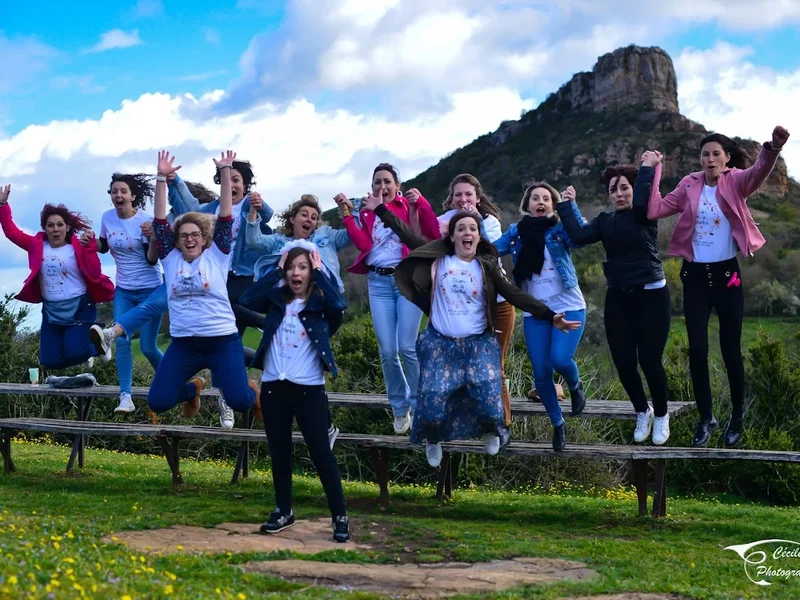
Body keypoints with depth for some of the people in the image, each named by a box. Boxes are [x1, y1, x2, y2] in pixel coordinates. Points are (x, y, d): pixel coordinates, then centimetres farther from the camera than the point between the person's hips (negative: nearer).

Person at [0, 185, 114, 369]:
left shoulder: (78, 247, -7)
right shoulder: (37, 246, 4)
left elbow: (94, 274, -17)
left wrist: (90, 247, -26)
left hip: (79, 308, -4)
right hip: (51, 311, 4)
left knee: (74, 354, -17)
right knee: (50, 360, 2)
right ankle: (84, 347, 34)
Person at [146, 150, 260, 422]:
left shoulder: (216, 256, 2)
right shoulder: (171, 259, 6)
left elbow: (225, 217, -4)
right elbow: (160, 221, 1)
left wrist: (225, 172, -8)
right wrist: (162, 178, -6)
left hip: (222, 342, -3)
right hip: (183, 344, 3)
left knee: (239, 401, -16)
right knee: (157, 402, -4)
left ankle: (252, 391, 24)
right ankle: (192, 390, 31)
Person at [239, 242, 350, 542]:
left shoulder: (320, 303, -1)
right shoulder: (276, 299, 7)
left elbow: (339, 304, -22)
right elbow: (247, 298, -8)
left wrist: (319, 272, -11)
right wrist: (276, 270, -4)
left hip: (309, 387, -3)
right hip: (274, 385, 4)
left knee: (321, 451, -3)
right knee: (279, 451, 12)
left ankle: (340, 516, 4)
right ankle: (283, 511, 25)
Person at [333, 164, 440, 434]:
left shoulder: (410, 206, 5)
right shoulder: (366, 213, 14)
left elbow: (434, 235, -8)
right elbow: (362, 244, -4)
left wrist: (421, 203, -17)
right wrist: (345, 212, -6)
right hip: (378, 282, 3)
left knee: (407, 347, -10)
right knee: (387, 351, -1)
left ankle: (418, 405, 8)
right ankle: (399, 409, 15)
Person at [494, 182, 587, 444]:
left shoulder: (560, 229, -2)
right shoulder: (516, 232, 5)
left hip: (568, 307, -3)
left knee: (560, 359, -22)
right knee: (541, 374, 1)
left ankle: (576, 386, 14)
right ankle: (557, 424, 22)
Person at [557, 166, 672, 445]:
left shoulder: (645, 215, -3)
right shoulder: (605, 221, 8)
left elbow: (643, 201, -26)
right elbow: (579, 236, -7)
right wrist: (566, 206, -2)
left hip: (651, 295, -4)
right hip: (618, 298, 4)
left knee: (649, 360, -4)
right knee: (624, 363, 3)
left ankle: (661, 415, 21)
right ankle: (643, 412, 30)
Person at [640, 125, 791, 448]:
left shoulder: (736, 182, -5)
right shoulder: (690, 185, 3)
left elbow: (758, 173, -28)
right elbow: (655, 209, -4)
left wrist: (773, 147, -50)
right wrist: (650, 171, -10)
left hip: (727, 276, -2)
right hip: (695, 277, 2)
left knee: (730, 349, 5)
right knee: (697, 350, 3)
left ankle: (738, 415, 25)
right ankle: (706, 417, 19)